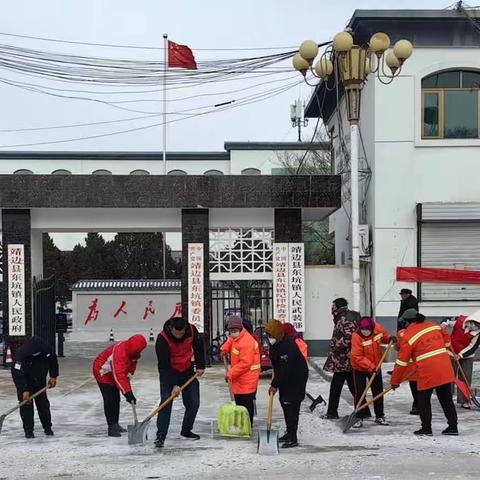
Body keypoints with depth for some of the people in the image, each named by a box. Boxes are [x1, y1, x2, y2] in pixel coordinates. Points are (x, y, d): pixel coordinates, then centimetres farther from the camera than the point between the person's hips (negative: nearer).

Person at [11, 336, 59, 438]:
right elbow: (17, 374, -34)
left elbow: (53, 361, -2)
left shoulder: (47, 349, -23)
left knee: (43, 403, 8)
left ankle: (47, 427, 20)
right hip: (24, 382, -3)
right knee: (26, 404, -8)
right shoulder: (20, 354, -33)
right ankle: (28, 430, 1)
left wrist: (53, 376, -4)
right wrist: (24, 390, -38)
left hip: (40, 381, 3)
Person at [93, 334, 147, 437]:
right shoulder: (120, 353, -40)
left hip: (113, 374, 9)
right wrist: (128, 393, -51)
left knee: (116, 399, 13)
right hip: (103, 373, -9)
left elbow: (133, 362, 9)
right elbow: (119, 376, -46)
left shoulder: (133, 351, -13)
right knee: (109, 400, -14)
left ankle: (115, 424, 22)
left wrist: (129, 373, -7)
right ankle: (111, 427, -12)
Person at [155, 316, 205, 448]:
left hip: (187, 371, 4)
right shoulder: (162, 339, -28)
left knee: (193, 402, 4)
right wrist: (174, 385, -29)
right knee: (166, 402, -15)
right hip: (168, 373, -4)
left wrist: (200, 366, 0)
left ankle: (186, 430, 20)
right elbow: (164, 364, -27)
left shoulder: (192, 330, -16)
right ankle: (161, 435, -15)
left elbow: (199, 347, 5)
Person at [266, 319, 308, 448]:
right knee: (284, 403, 14)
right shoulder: (274, 343, 0)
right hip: (286, 376, 10)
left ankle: (293, 438, -10)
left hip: (297, 377, -10)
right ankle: (289, 432, 26)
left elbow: (284, 369, -30)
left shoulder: (288, 345, -30)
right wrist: (275, 382, 20)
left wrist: (275, 385, -27)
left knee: (292, 406, -12)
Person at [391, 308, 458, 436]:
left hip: (427, 373, -6)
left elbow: (402, 362, -2)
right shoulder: (434, 326, 9)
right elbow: (446, 340, 23)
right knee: (446, 399, 14)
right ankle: (453, 427, 17)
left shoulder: (409, 335, -5)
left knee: (423, 400, 9)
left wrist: (395, 381, 7)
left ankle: (426, 428, 12)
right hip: (445, 370, 6)